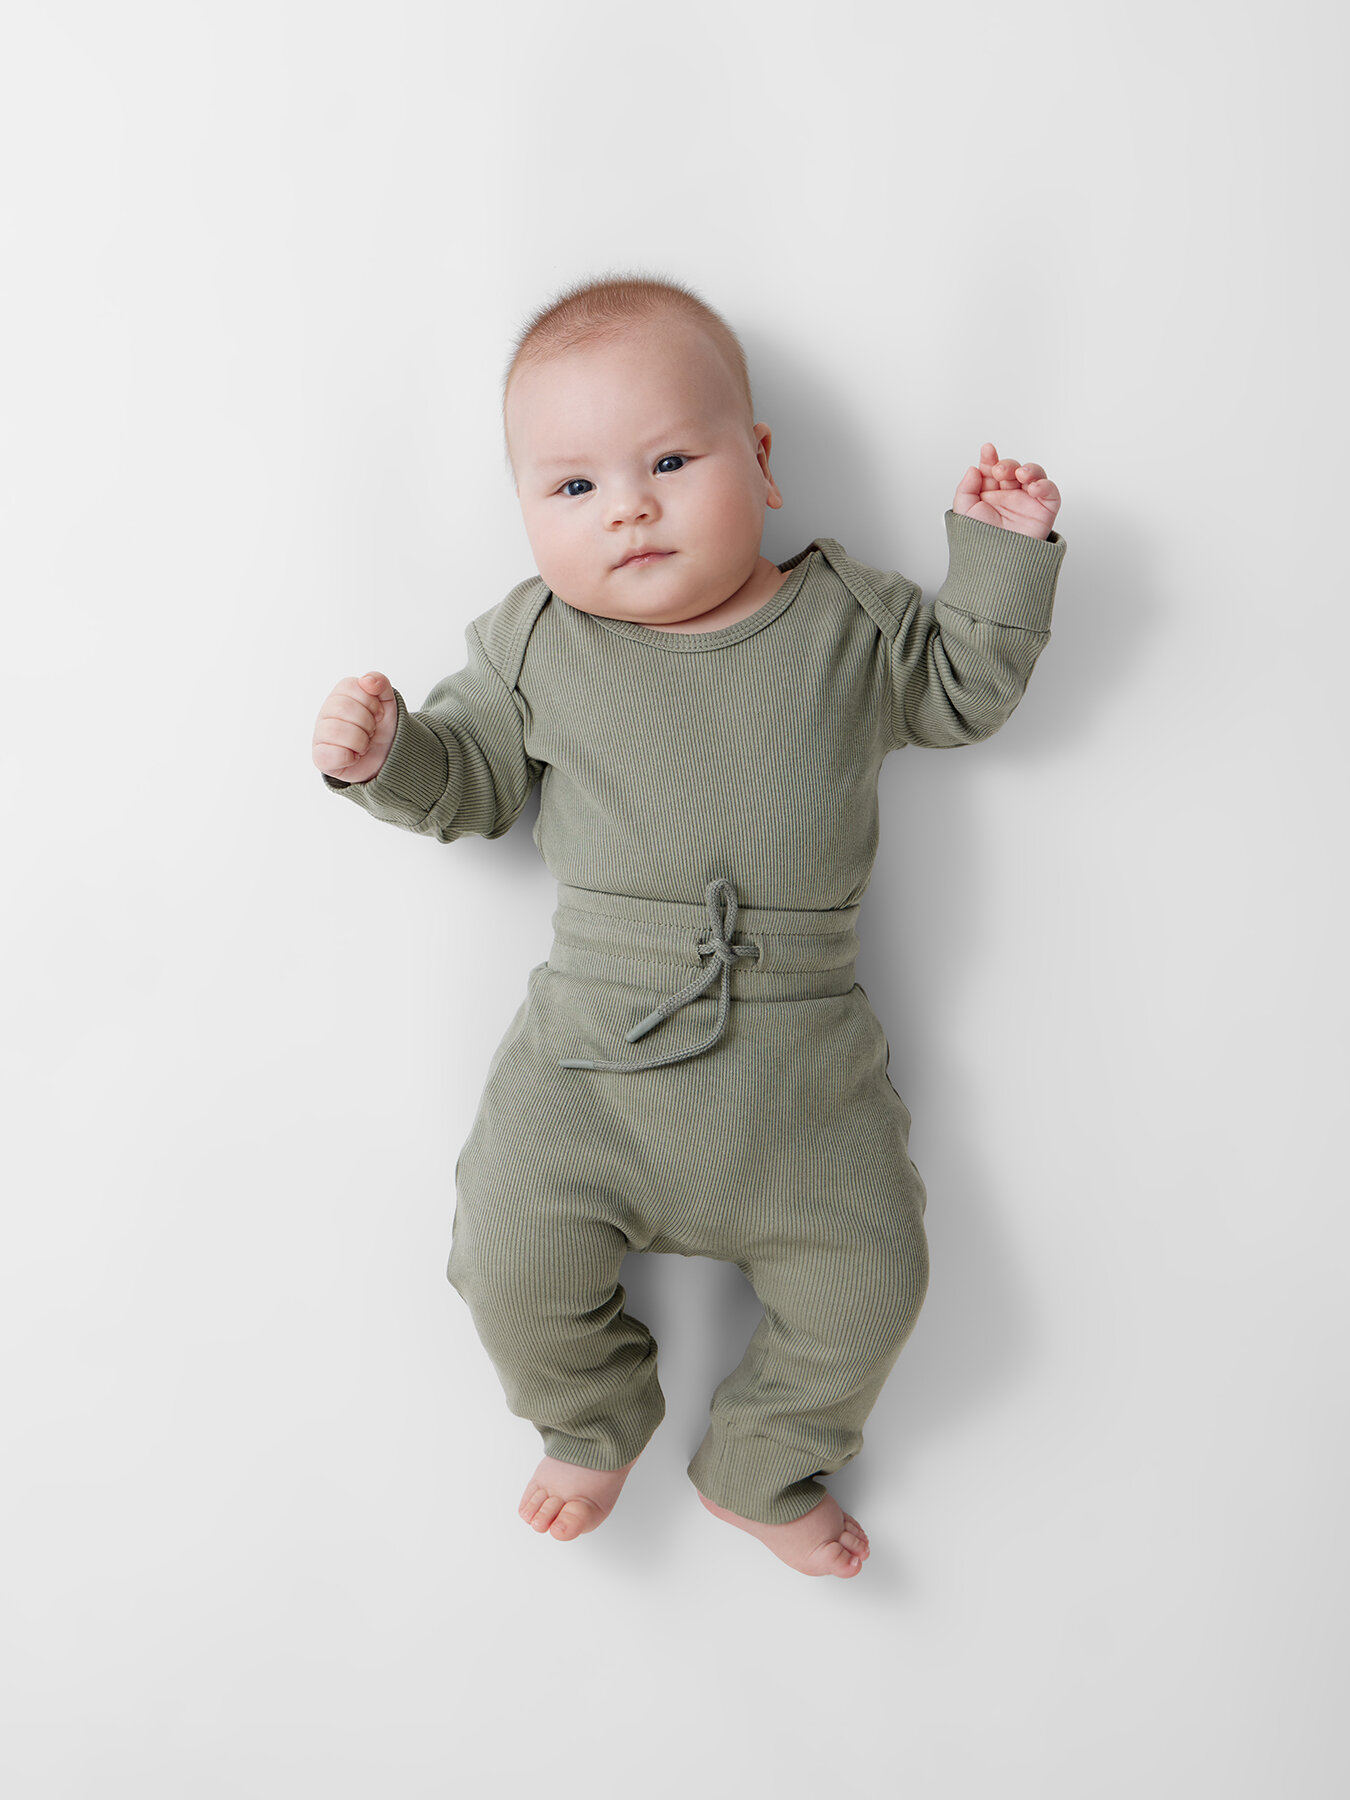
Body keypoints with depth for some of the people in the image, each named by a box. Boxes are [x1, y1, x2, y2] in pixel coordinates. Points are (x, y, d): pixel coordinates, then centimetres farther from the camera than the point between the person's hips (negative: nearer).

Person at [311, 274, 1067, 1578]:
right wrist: (386, 757, -12)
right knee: (511, 1251, -5)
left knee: (867, 1274, 3)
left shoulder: (848, 618, 2)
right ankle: (595, 1426, 30)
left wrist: (1002, 557, 3)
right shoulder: (535, 641, 1)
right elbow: (473, 778, 7)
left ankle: (760, 1472, 33)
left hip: (801, 1044, 1)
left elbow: (963, 691, 15)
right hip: (593, 1036, 0)